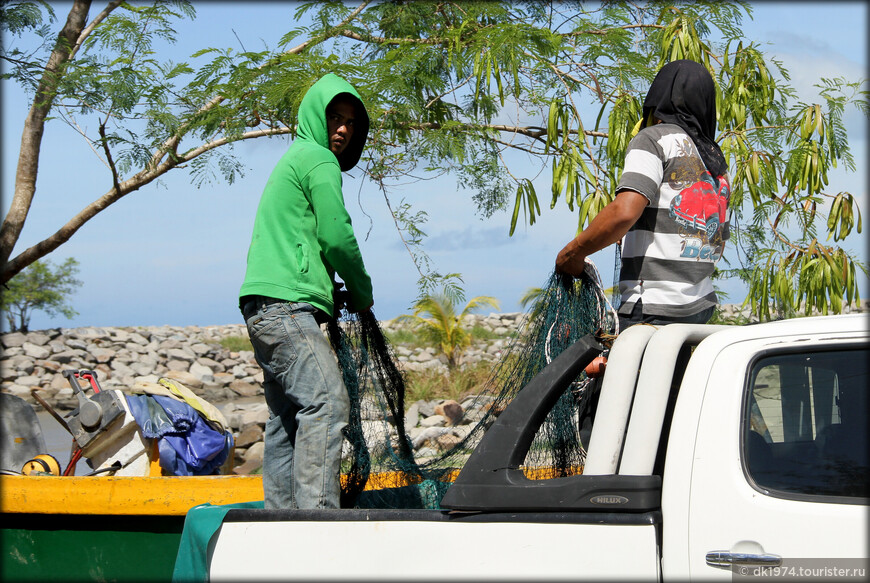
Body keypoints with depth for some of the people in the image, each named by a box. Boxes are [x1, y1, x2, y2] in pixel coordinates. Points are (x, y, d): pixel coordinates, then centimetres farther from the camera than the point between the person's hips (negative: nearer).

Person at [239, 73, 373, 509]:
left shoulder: (293, 160, 28)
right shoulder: (318, 160, -2)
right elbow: (337, 238, -8)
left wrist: (337, 291, 20)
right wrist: (361, 293, 7)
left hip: (264, 308, 11)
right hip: (287, 304, -10)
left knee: (287, 417, 9)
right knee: (326, 402, -19)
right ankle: (317, 509, -28)